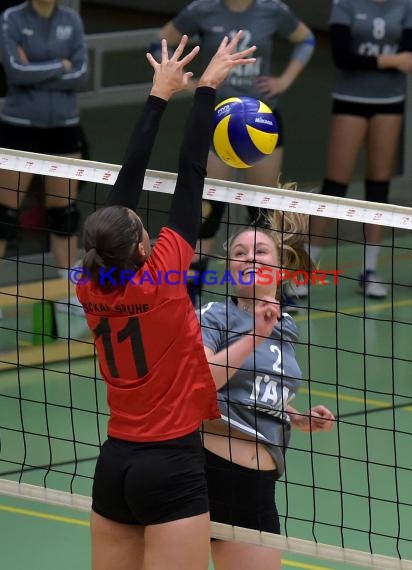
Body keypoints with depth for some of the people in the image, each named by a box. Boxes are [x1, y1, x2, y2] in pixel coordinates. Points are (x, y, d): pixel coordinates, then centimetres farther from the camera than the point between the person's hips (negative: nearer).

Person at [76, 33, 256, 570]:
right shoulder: (161, 278, -13)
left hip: (114, 465, 6)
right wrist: (206, 86, -1)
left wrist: (160, 94, 14)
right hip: (172, 466, -6)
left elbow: (126, 183, 7)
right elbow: (191, 174, -8)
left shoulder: (92, 288, 0)